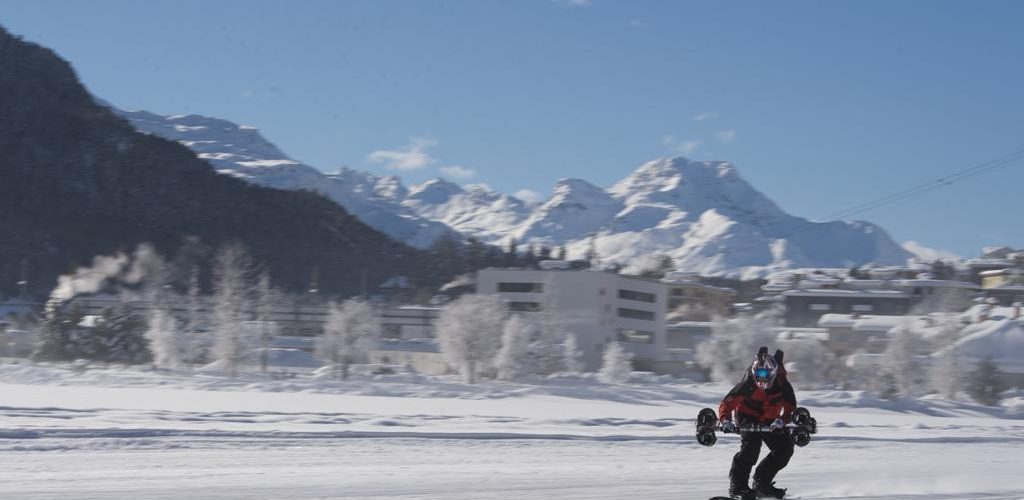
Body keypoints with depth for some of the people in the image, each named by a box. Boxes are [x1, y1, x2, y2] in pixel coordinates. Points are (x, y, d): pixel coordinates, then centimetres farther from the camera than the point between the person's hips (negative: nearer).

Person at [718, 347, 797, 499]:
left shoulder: (781, 384, -21)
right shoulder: (747, 384, -27)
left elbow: (790, 405, -21)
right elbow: (727, 403, -26)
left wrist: (781, 420, -40)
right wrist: (725, 420, -44)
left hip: (770, 421, 4)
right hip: (747, 418, -4)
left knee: (785, 448, -6)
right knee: (751, 446, -28)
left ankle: (762, 483, 7)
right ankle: (737, 486, -23)